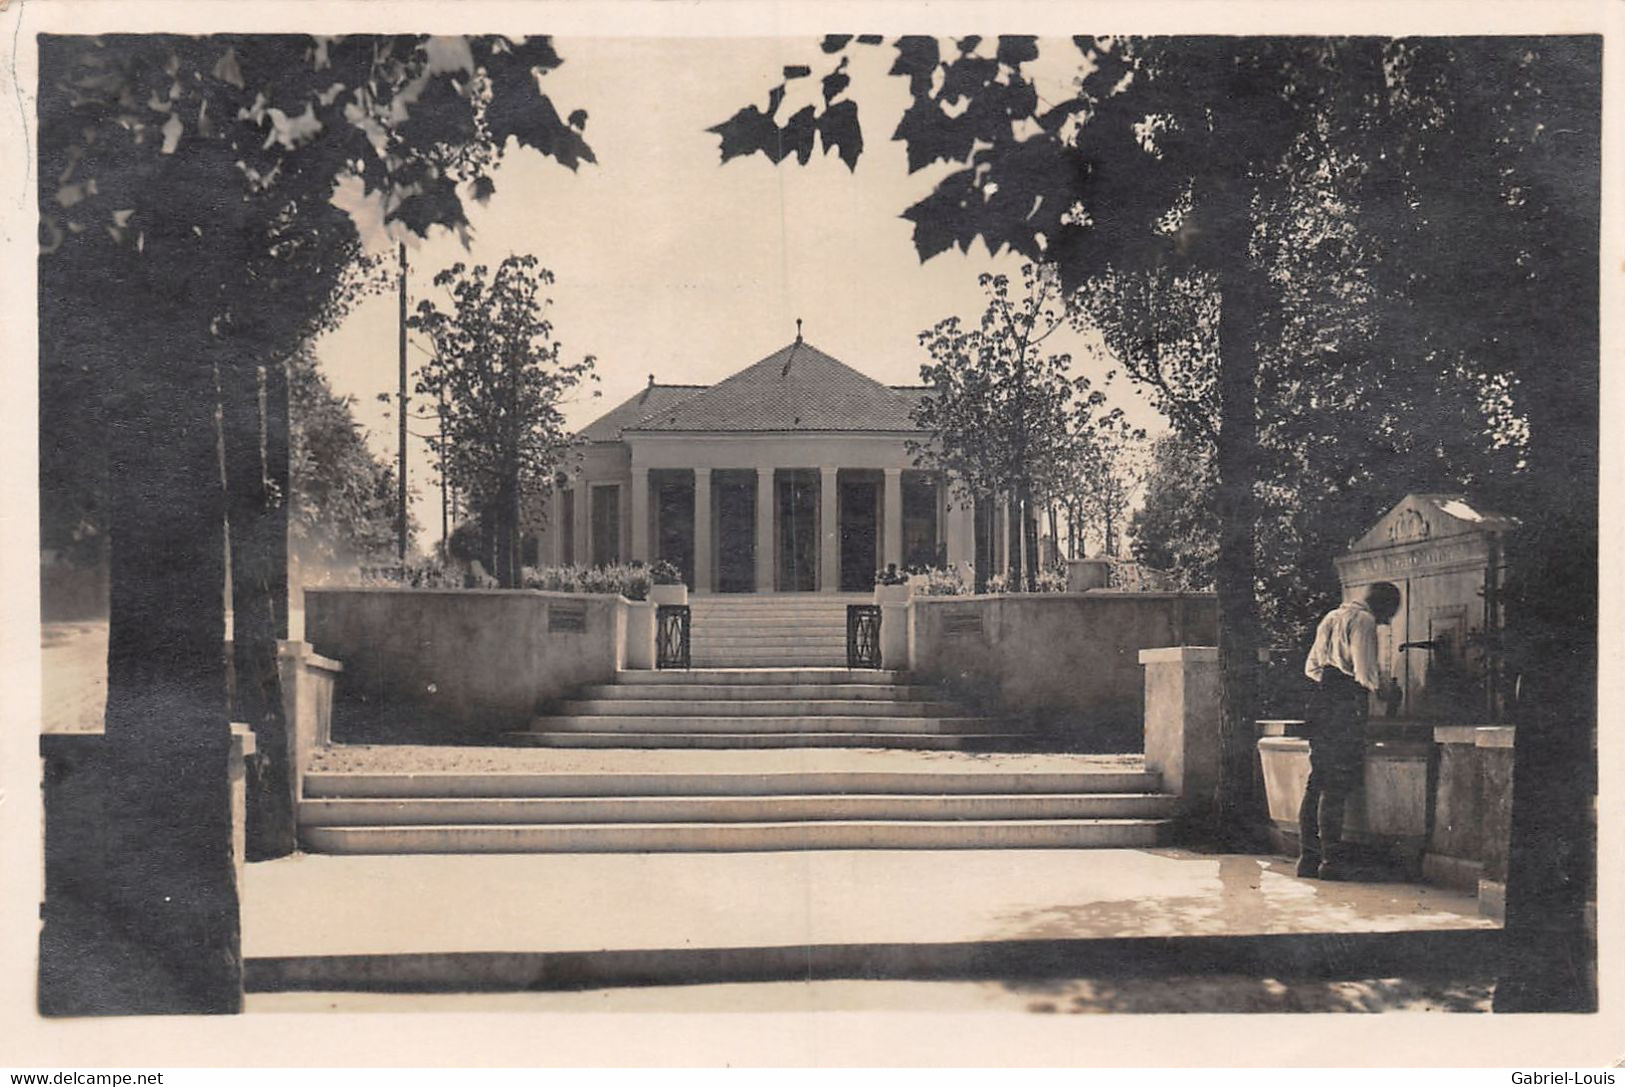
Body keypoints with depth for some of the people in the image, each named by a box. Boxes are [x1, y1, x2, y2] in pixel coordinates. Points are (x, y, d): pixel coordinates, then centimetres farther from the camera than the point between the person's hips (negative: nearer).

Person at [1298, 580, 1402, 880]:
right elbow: (1365, 672, -15)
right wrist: (1377, 687, 4)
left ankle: (1308, 857, 10)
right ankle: (1332, 860, -5)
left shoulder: (1331, 617, 22)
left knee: (1316, 783, 9)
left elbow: (1311, 667, 23)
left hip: (1320, 702, 9)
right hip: (1346, 707, -8)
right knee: (1338, 785, -6)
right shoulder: (1363, 621, -6)